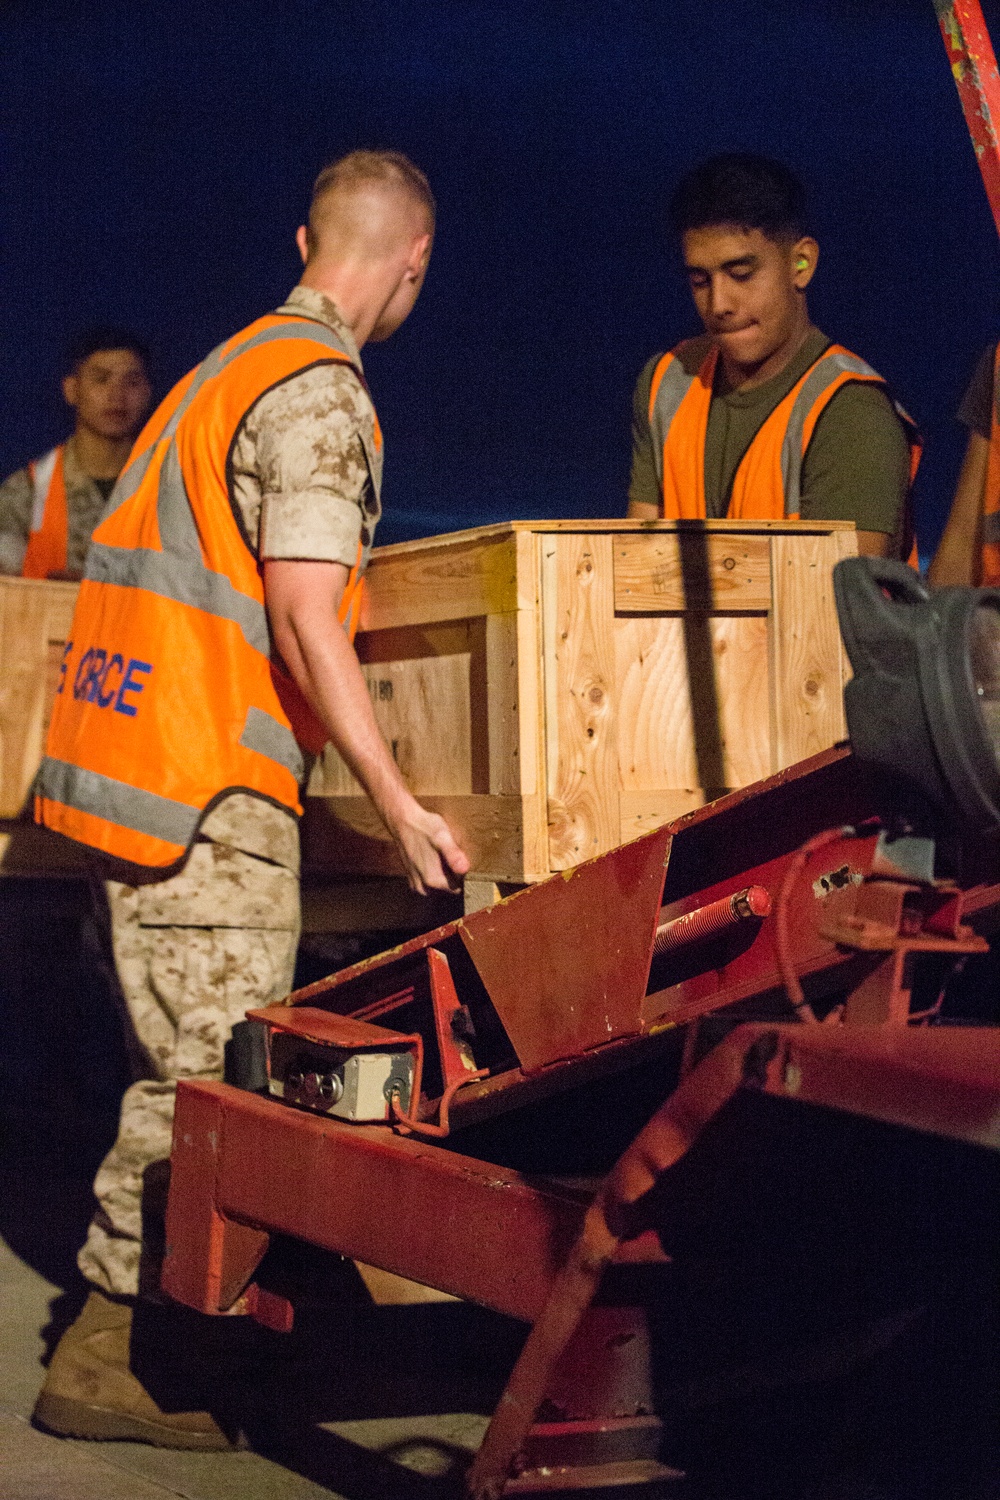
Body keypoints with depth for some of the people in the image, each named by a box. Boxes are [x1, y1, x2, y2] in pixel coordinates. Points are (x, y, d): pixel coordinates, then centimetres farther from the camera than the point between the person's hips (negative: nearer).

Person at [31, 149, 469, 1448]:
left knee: (191, 1064, 14)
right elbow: (304, 613, -19)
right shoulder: (319, 389, -11)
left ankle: (157, 1326, 21)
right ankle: (104, 1355, 0)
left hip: (141, 758, 10)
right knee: (209, 1077, -6)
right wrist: (398, 804, -19)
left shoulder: (234, 362, 19)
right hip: (210, 789, -10)